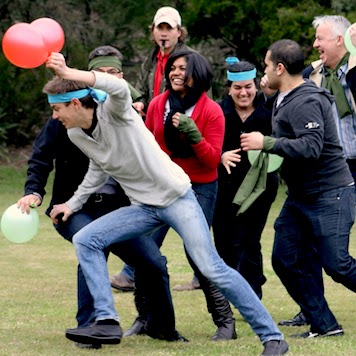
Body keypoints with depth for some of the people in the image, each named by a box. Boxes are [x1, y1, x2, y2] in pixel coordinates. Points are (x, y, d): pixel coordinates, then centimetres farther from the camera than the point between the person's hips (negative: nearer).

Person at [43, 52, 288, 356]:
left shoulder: (113, 112, -18)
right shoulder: (76, 135, 3)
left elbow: (120, 88, -44)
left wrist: (69, 74, -53)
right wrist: (73, 203, 23)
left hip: (176, 196, -7)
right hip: (143, 207, 7)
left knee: (211, 268, -15)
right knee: (85, 241, -7)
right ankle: (107, 323, -9)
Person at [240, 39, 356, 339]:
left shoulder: (306, 103, -20)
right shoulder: (285, 100, 11)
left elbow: (311, 147, -31)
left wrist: (267, 143, -28)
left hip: (329, 194, -10)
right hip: (300, 196, 10)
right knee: (286, 260, 2)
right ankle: (324, 325, 6)